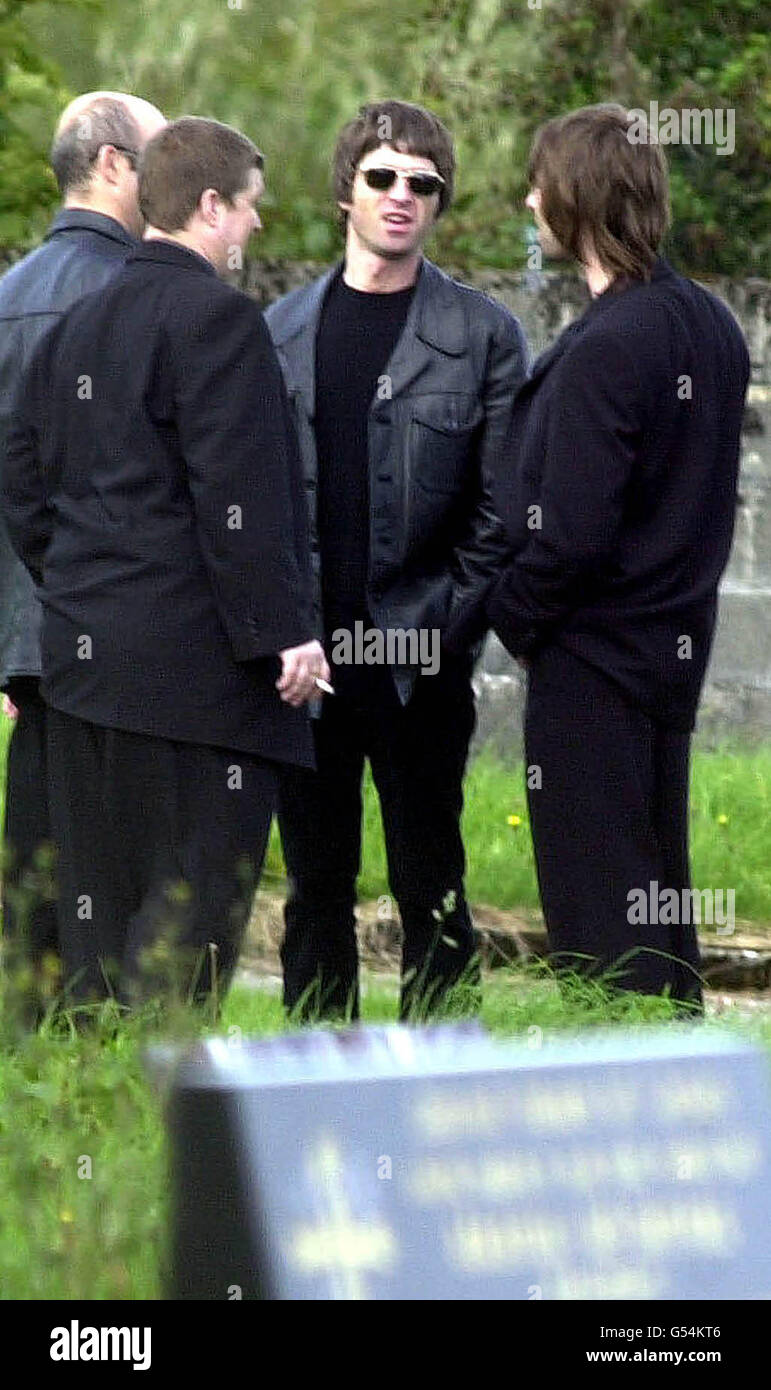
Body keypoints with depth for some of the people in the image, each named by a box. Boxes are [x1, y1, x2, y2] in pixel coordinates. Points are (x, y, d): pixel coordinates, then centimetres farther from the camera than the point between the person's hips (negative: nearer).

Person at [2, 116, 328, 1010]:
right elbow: (237, 493, -17)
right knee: (195, 890, -6)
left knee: (96, 894, 11)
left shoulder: (79, 325, 15)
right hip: (190, 659, -9)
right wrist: (281, 632, -14)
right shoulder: (216, 316, -11)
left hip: (83, 653, 9)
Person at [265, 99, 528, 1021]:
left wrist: (448, 623, -10)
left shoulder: (481, 333, 1)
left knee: (429, 884, 1)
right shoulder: (281, 330, 11)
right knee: (315, 885, 8)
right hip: (303, 659, 3)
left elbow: (501, 503, -1)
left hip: (423, 665, -3)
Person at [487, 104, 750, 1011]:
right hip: (675, 640, 8)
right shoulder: (708, 323, 5)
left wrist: (511, 614, -6)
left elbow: (571, 535, -23)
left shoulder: (604, 350, -21)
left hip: (592, 661, -8)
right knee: (658, 897, 16)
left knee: (595, 910, -1)